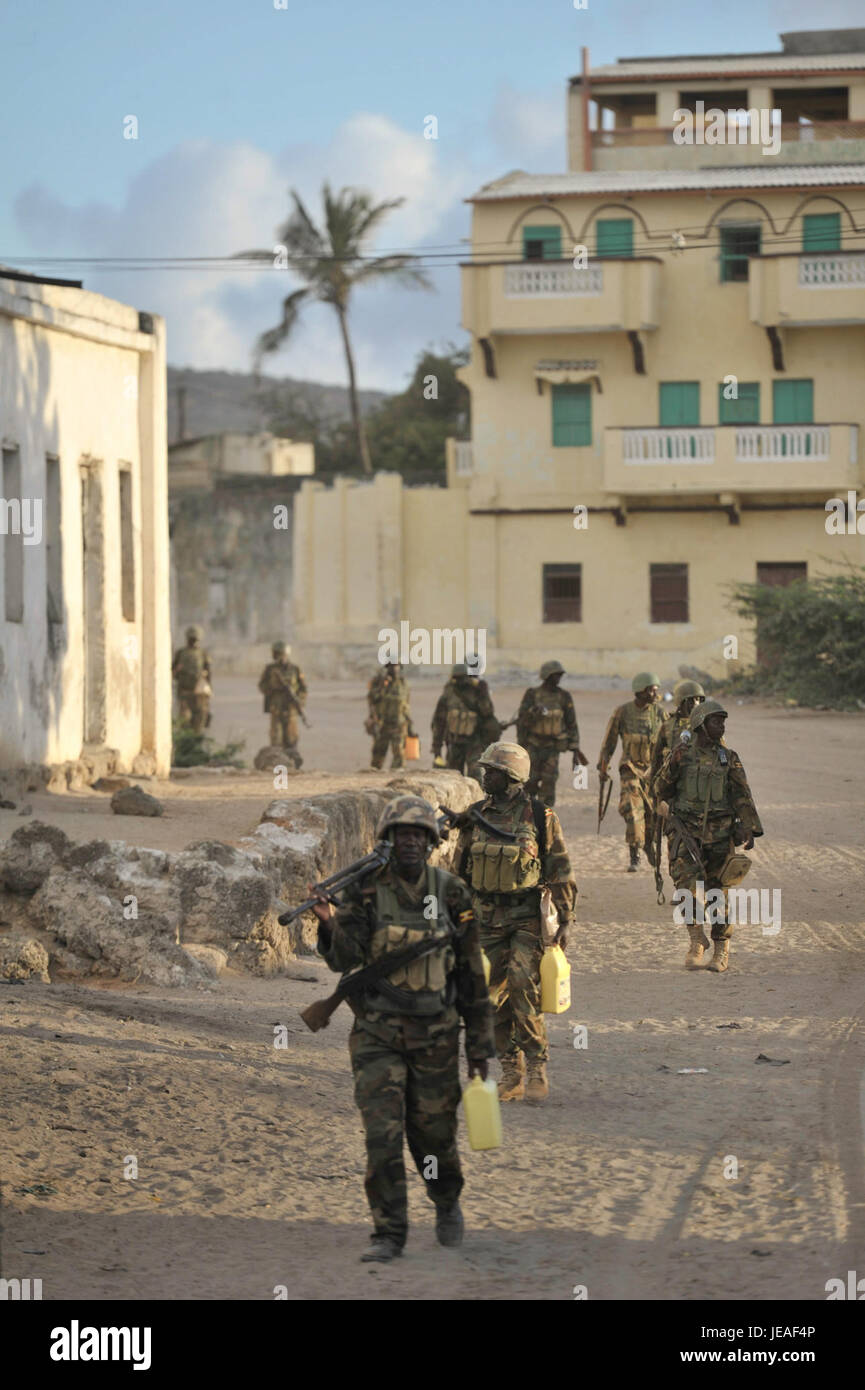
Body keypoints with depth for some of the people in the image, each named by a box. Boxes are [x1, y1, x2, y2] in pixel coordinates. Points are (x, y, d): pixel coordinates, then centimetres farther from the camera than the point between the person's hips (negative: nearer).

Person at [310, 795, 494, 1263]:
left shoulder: (450, 893, -1)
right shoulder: (365, 890, -3)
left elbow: (471, 973, 4)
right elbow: (344, 959, -12)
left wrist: (479, 1044, 4)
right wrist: (330, 923, -34)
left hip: (435, 1034, 1)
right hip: (377, 1033, -1)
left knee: (433, 1133, 9)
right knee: (382, 1135, -8)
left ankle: (447, 1205, 38)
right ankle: (389, 1235, 1)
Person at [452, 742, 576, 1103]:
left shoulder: (540, 816, -4)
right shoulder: (475, 818, 7)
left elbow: (560, 870, -1)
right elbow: (461, 871, 14)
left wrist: (566, 920, -6)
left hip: (527, 915, -4)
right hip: (486, 918, 4)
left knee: (523, 985, -19)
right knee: (493, 996, 1)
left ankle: (536, 1068, -9)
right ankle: (511, 1072, 11)